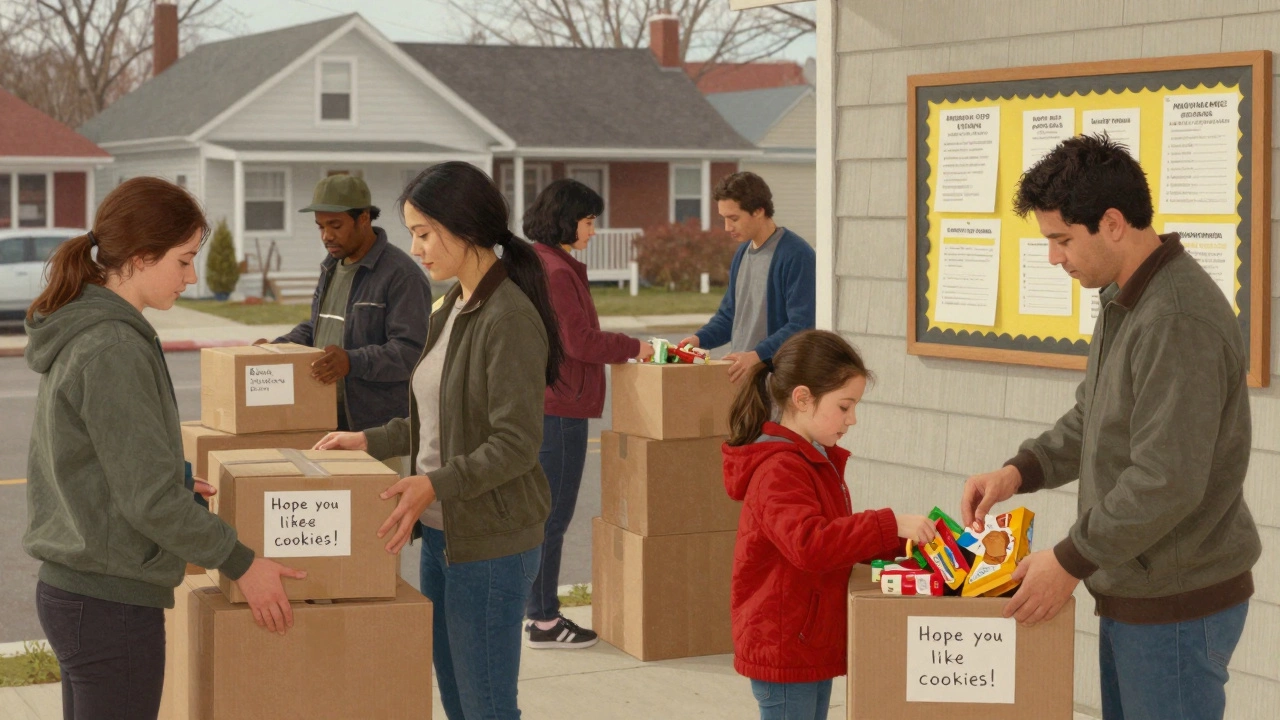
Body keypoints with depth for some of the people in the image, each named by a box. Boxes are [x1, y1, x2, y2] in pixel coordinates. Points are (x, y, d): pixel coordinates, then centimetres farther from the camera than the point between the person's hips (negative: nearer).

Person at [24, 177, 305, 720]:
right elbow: (150, 500, -20)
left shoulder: (77, 334, 9)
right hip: (112, 606, -10)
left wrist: (179, 482, 19)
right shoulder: (114, 349, -21)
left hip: (70, 592, 10)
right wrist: (240, 564, -11)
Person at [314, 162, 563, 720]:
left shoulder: (509, 318, -18)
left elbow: (515, 444, -21)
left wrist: (436, 485, -29)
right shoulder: (455, 304, 10)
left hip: (490, 544, -9)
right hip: (442, 533, 9)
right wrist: (372, 441, 10)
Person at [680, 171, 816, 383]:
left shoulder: (796, 255, -11)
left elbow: (801, 326, -16)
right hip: (740, 373, 7)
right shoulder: (742, 253, 16)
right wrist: (700, 338, 6)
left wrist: (756, 355, -25)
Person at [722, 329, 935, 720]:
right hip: (784, 650, -10)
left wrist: (901, 540, 5)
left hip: (813, 645, 10)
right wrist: (890, 525, -33)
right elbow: (809, 544, -34)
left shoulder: (819, 461, 13)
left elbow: (838, 535, 20)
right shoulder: (779, 471, -20)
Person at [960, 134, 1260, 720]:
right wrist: (1021, 471, 4)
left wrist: (1071, 561, -19)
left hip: (1178, 604, -10)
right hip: (1132, 587, 10)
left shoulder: (1179, 320, -24)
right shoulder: (1124, 299, 9)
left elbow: (1167, 481, -26)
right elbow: (1091, 419, 20)